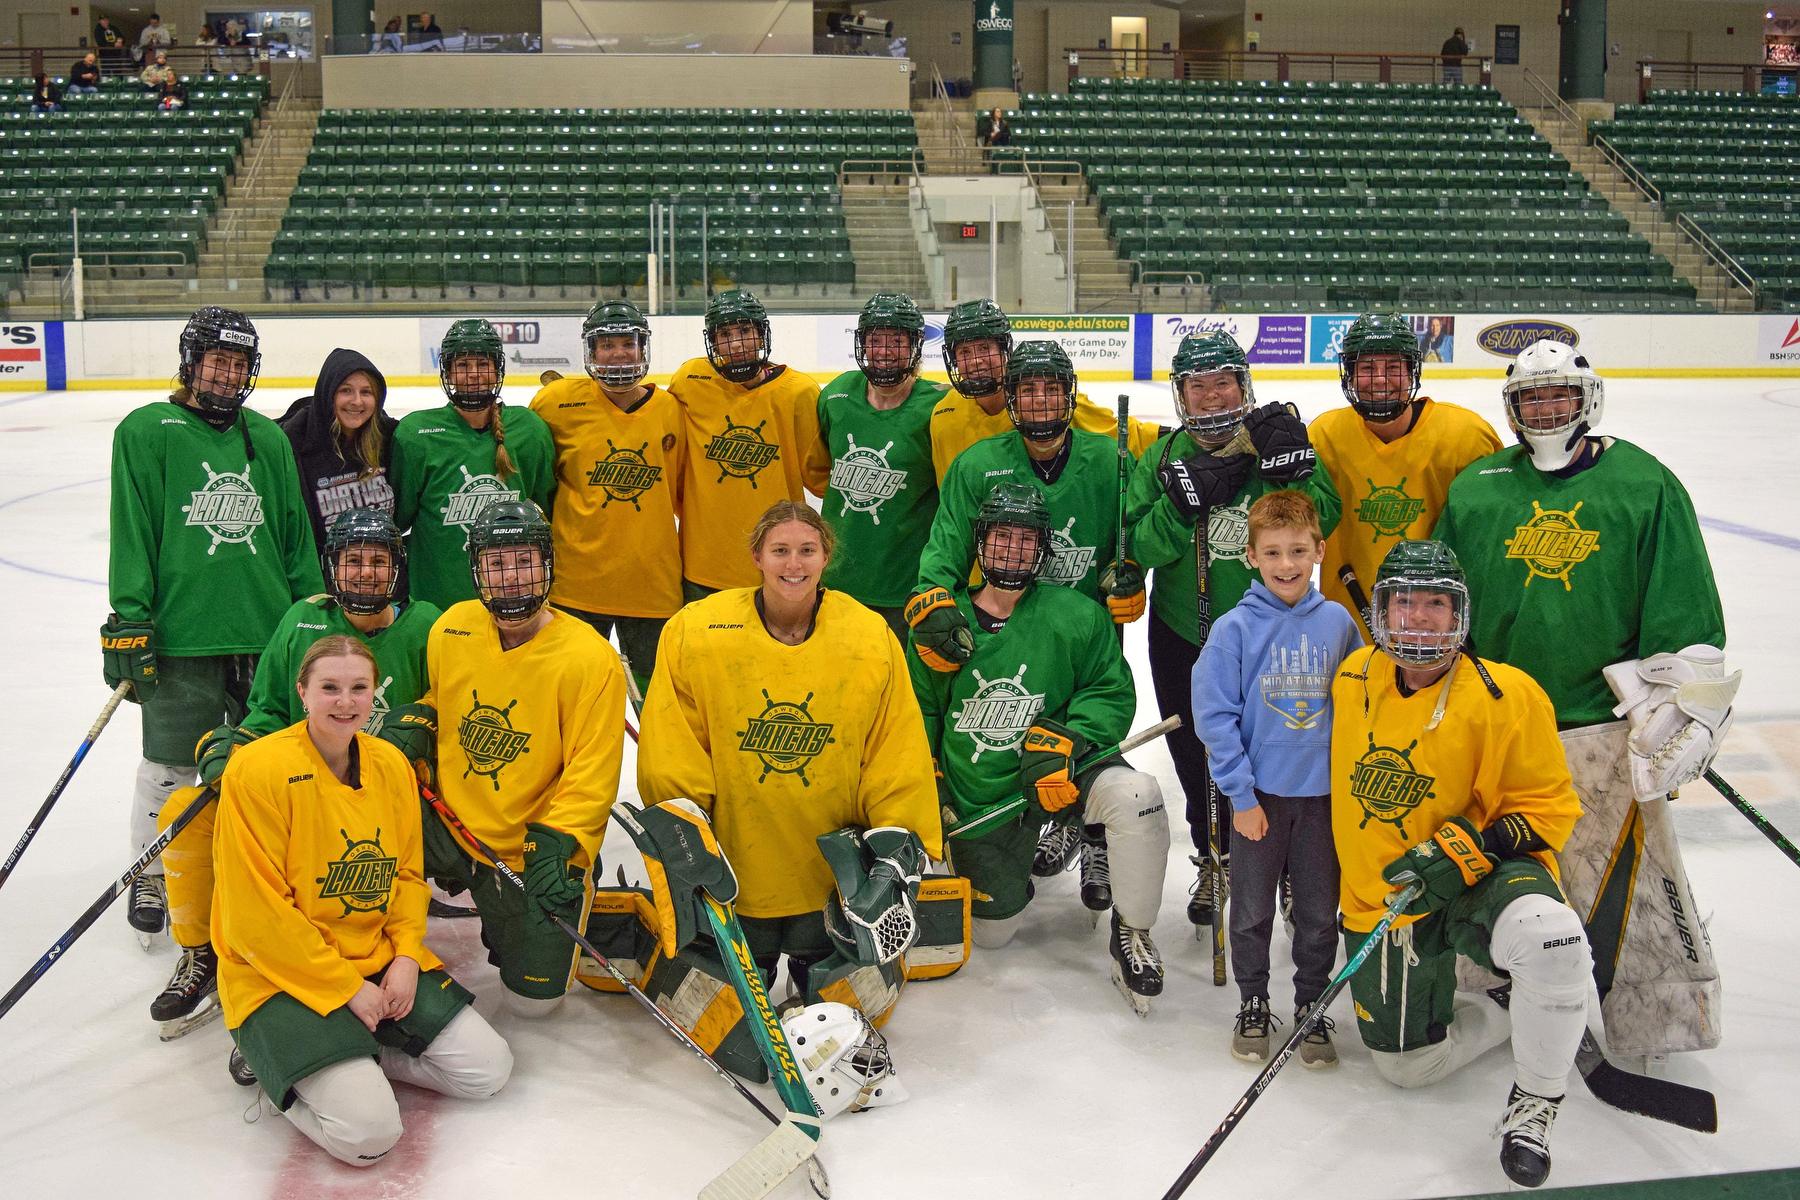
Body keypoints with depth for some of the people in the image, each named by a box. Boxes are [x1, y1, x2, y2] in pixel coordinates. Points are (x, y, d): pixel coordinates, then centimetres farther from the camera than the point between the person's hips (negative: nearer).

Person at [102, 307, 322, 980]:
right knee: (169, 765, 4)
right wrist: (129, 620, -10)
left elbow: (295, 537, 16)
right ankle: (152, 873, 23)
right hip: (180, 636, -4)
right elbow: (131, 533, -5)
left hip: (269, 631, 4)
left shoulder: (268, 439, 12)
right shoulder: (147, 432, -2)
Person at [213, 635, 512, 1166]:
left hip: (381, 960, 7)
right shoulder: (259, 769, -18)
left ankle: (357, 1050, 12)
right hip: (282, 977, -6)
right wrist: (346, 986, -16)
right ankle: (276, 1061, 5)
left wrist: (406, 956, -6)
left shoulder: (391, 764, 3)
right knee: (369, 1132, -22)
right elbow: (256, 917, -18)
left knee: (489, 1070, -3)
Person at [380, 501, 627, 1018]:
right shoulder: (451, 629, -4)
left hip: (532, 855, -3)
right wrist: (414, 724, -4)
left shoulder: (590, 660, -18)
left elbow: (590, 776, -17)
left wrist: (558, 846, -27)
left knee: (532, 998, 1)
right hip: (449, 825, 3)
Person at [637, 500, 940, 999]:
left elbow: (898, 752, -1)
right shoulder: (694, 632, -10)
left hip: (832, 870, 1)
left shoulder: (872, 638, -7)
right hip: (734, 865, 0)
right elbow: (671, 751, -3)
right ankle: (756, 963, 39)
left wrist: (901, 833, -8)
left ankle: (804, 959, 36)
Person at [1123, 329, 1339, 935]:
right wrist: (1181, 501, -25)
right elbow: (1140, 548, -11)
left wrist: (1290, 466, -27)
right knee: (1198, 757, 14)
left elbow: (1321, 521, -14)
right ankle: (1216, 858, 37)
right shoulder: (1163, 458, -1)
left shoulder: (1276, 438, -6)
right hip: (1183, 634, 2)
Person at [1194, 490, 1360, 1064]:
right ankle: (1252, 1004, 29)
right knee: (1252, 910, 11)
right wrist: (1240, 795, -10)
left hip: (1324, 793, 2)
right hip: (1259, 794, -2)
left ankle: (1312, 1006, 28)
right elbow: (1214, 715, -8)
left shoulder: (1338, 623, -1)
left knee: (1319, 912, 10)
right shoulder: (1234, 628, -9)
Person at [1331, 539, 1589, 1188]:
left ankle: (1532, 1104, -15)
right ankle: (1512, 1008, 32)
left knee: (1549, 937, -38)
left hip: (1485, 878, -4)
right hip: (1379, 898, 5)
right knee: (1407, 1063, 6)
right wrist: (1352, 874, 22)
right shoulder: (1353, 678, -1)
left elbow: (1547, 806, -12)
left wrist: (1462, 852, -26)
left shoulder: (1505, 697, -15)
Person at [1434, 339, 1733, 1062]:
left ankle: (1657, 1022, 12)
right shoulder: (1473, 489, 7)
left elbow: (1686, 614, -1)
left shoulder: (1646, 484, 0)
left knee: (1626, 871, -3)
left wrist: (1680, 711, -6)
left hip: (1606, 724, -3)